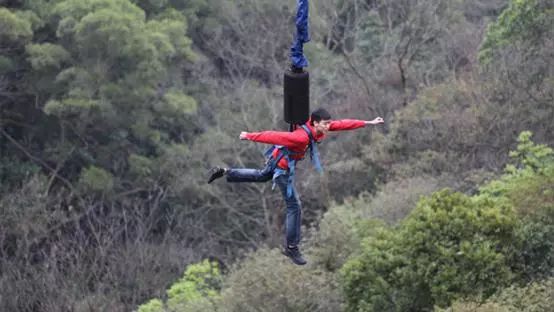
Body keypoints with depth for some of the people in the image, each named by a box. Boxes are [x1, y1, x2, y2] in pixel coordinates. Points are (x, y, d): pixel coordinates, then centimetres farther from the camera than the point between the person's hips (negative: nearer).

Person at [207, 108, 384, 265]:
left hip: (277, 160, 9)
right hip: (283, 168, -9)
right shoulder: (302, 137, -39)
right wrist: (250, 136, -26)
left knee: (261, 176, 38)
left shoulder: (318, 127, -15)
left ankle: (225, 172, 41)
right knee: (294, 207, -3)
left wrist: (368, 123, -13)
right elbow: (275, 136, -33)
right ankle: (291, 248, 7)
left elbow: (343, 124, -10)